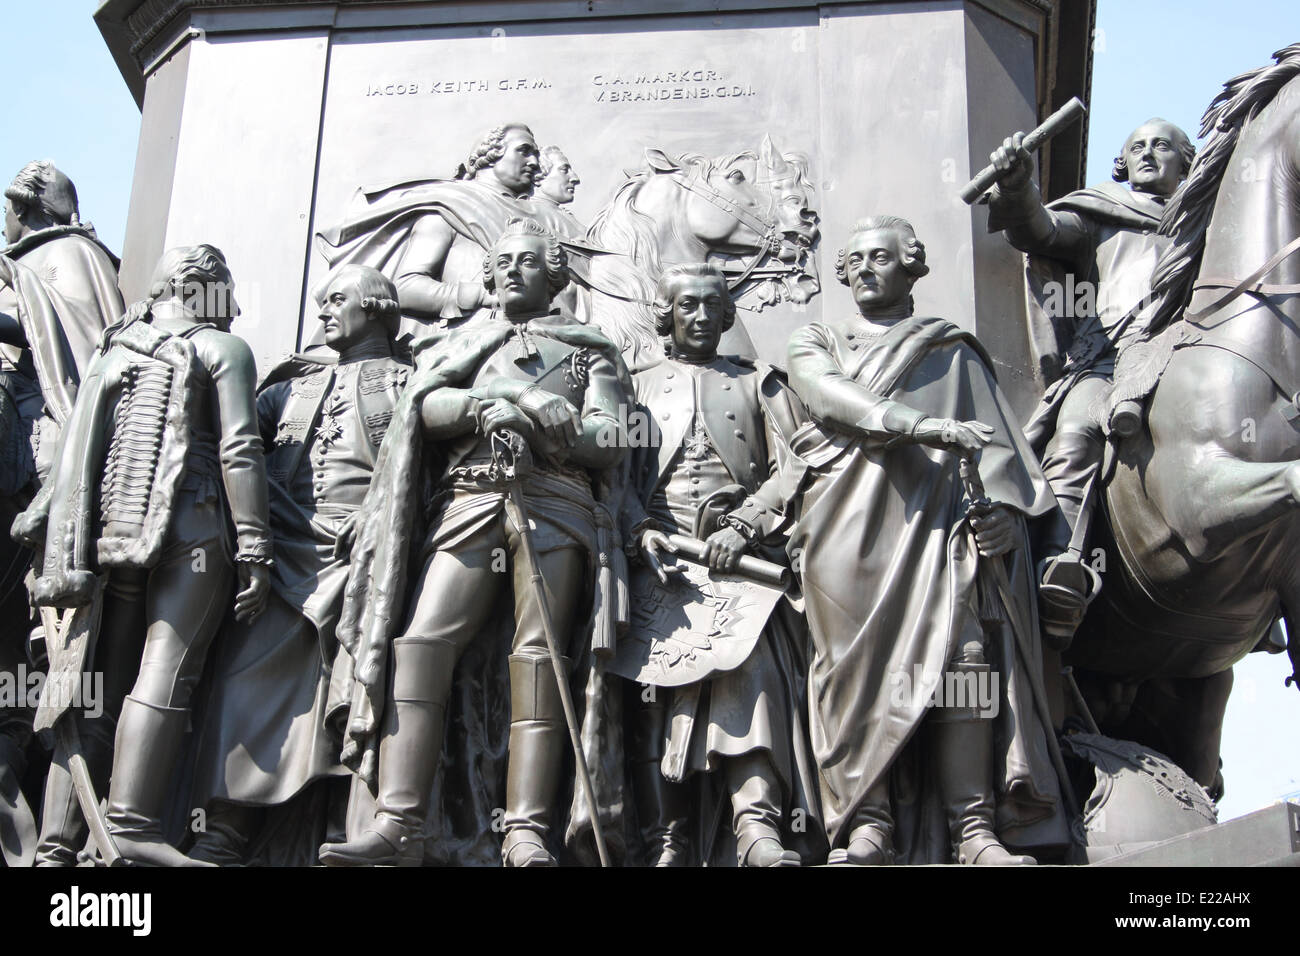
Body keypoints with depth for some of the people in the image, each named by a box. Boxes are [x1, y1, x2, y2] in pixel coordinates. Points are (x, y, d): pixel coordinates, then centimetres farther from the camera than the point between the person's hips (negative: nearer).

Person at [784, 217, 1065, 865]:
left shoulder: (954, 352, 25)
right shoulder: (815, 341, 24)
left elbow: (994, 436, 12)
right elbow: (830, 396, 1)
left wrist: (1004, 506, -9)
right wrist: (922, 425, -15)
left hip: (935, 517, 0)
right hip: (845, 522, 0)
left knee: (961, 654, -14)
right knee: (858, 660, -10)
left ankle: (975, 830, -17)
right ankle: (867, 826, -12)